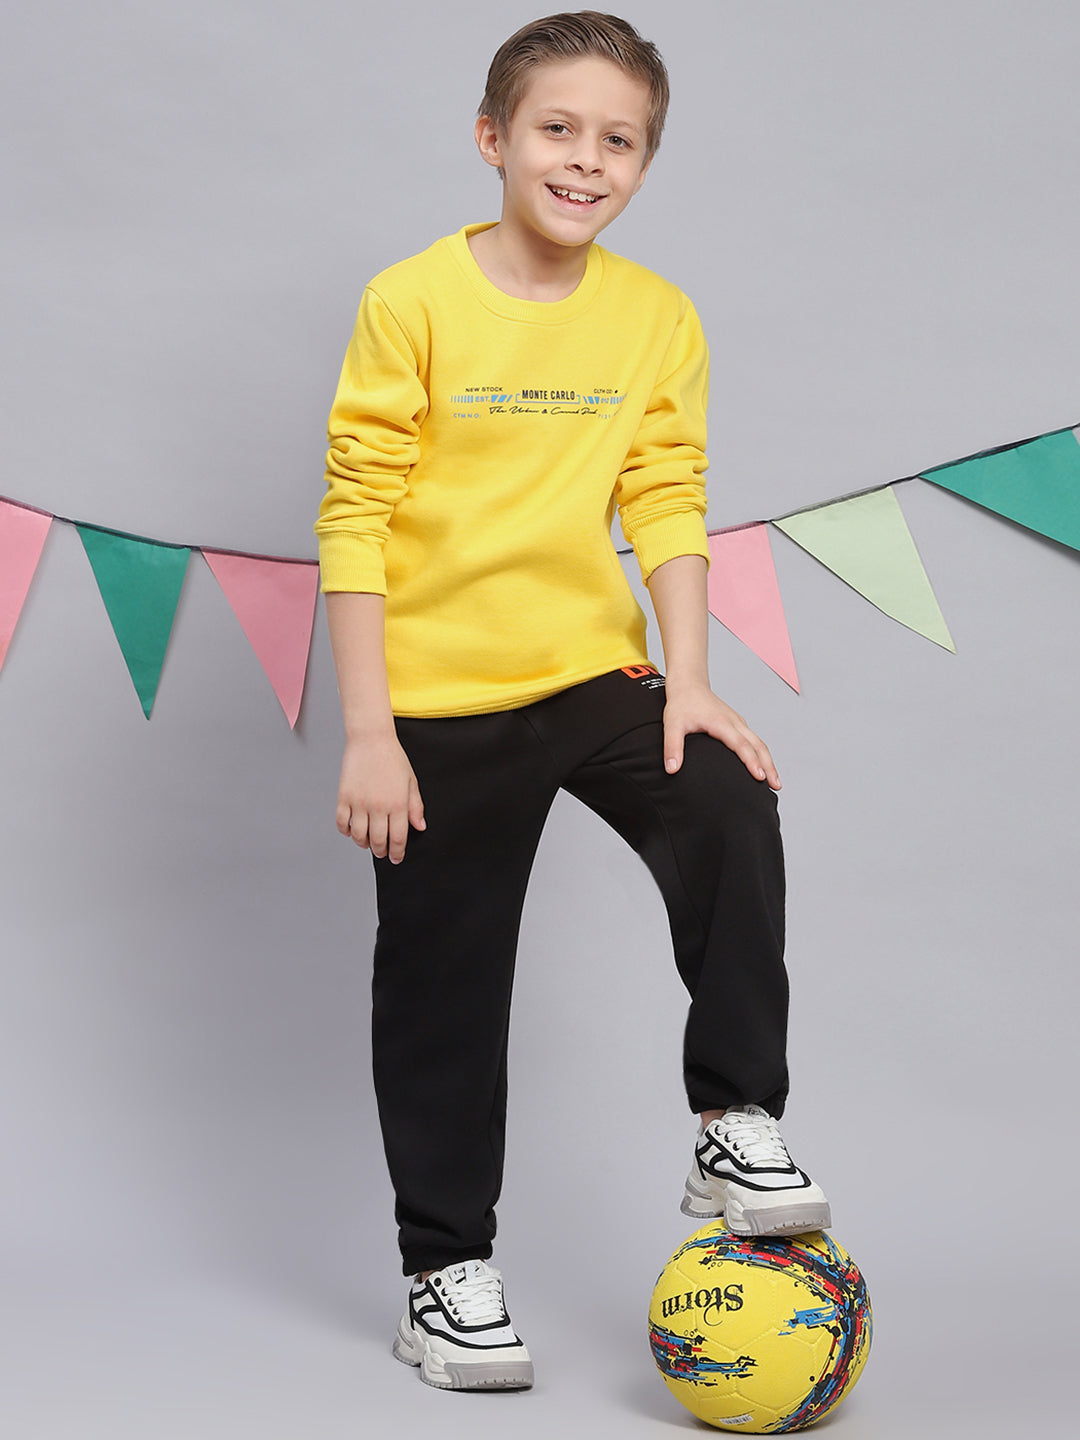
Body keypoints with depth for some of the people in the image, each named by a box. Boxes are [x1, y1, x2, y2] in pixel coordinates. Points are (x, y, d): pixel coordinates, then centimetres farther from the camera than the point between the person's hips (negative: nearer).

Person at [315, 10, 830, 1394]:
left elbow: (665, 501, 4)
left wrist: (688, 682, -8)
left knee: (731, 813, -23)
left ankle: (734, 1127, -6)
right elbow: (355, 517, -10)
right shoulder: (413, 302, -9)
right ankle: (446, 1273, 21)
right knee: (443, 991, 6)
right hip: (440, 695, -2)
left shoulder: (659, 318, 1)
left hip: (596, 667, 3)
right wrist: (367, 732, -13)